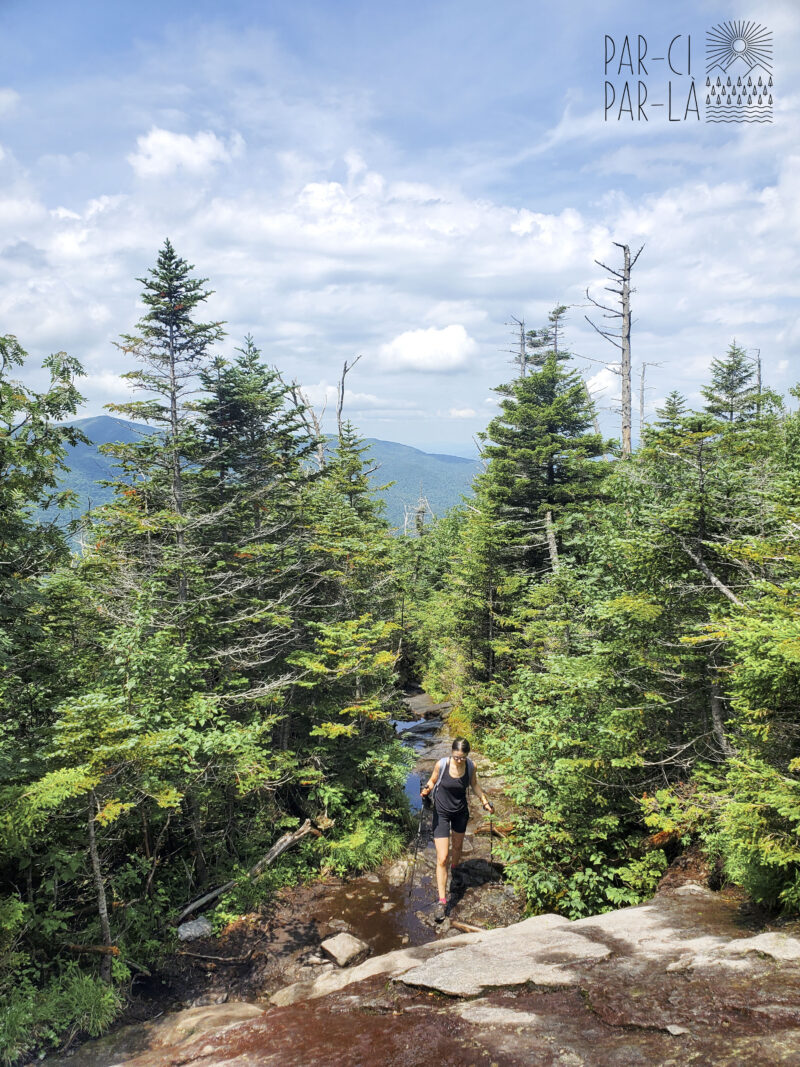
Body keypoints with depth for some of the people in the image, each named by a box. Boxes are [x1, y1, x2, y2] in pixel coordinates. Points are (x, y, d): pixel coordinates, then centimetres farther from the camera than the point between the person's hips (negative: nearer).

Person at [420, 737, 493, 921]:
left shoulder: (471, 767, -15)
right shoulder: (442, 765, -23)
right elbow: (433, 781, -6)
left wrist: (485, 801, -2)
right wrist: (427, 789, -26)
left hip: (460, 812, 3)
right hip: (441, 812, -3)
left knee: (457, 847, 26)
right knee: (442, 858, -7)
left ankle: (455, 870, 58)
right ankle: (442, 901, 0)